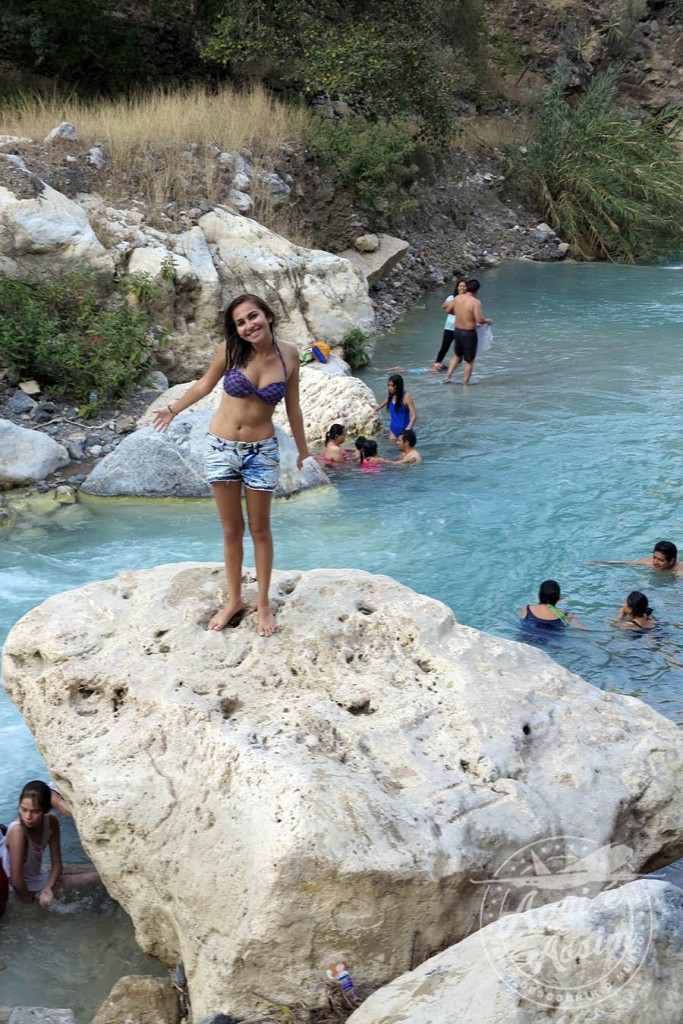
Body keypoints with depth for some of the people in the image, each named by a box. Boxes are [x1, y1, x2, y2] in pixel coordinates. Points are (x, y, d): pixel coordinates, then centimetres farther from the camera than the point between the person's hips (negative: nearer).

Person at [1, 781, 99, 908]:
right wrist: (29, 900, -18)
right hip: (29, 888, -6)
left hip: (41, 874, 6)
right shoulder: (17, 831, -35)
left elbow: (56, 864, -10)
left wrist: (48, 889, -27)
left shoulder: (52, 822, -15)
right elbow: (16, 880, -34)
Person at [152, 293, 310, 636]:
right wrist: (173, 410, 18)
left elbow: (292, 406, 5)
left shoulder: (288, 354, -8)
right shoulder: (230, 350, -11)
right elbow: (205, 385, 8)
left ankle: (263, 603, 24)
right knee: (231, 530, 11)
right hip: (222, 449, 0)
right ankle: (234, 600, 26)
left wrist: (302, 448, 13)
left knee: (259, 530, 10)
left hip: (261, 452, 0)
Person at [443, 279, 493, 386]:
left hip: (457, 330, 6)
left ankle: (447, 378, 22)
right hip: (469, 333, -6)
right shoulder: (475, 302, -20)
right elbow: (479, 320, -25)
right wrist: (488, 320, -5)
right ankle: (465, 384, 15)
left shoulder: (457, 298, -2)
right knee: (469, 361, 10)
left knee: (457, 355, 27)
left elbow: (449, 310, 12)